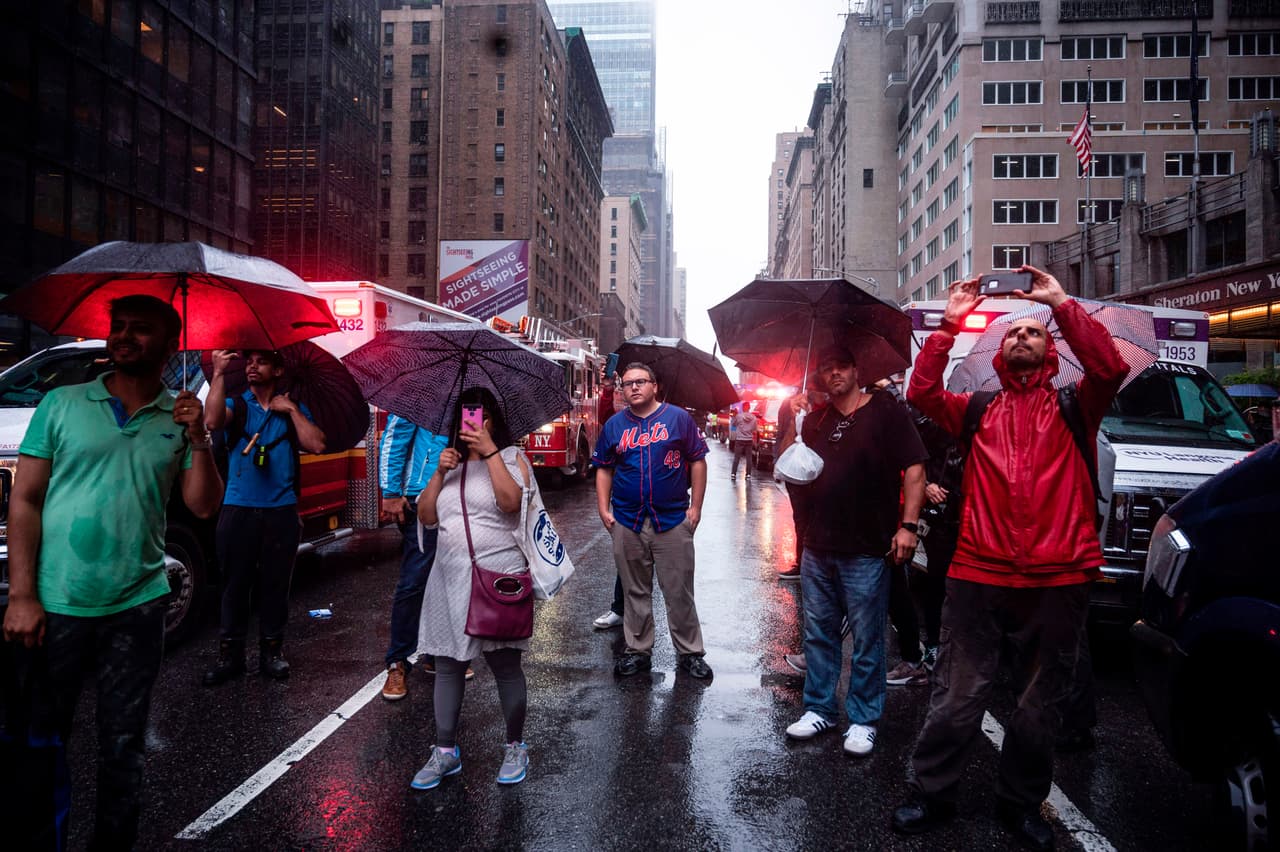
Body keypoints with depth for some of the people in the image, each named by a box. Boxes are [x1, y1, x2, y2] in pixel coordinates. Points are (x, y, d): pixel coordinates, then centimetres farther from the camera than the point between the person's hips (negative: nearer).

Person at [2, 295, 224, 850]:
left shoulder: (181, 418, 4)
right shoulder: (61, 404, 1)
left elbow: (203, 507, -1)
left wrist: (199, 440, -15)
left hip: (137, 607, 1)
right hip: (55, 604, -1)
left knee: (123, 747, 12)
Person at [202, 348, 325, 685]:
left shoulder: (292, 409, 10)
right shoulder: (235, 404, 7)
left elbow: (317, 445, -4)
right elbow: (213, 420, -17)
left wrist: (292, 410, -6)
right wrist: (219, 373, -18)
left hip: (281, 511, 1)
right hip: (238, 509, 0)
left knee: (275, 584, 8)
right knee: (235, 584, 4)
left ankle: (271, 651, 18)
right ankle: (230, 654, 13)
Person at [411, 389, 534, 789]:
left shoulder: (512, 458, 1)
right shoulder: (451, 461, 15)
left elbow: (511, 501, -19)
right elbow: (426, 516, 8)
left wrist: (490, 451, -18)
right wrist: (440, 471, -3)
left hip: (498, 579, -5)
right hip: (451, 580, 5)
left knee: (506, 665, 2)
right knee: (447, 665, 9)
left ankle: (515, 747, 20)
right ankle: (445, 752, 22)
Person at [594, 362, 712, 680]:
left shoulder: (678, 418, -1)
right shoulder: (614, 425, 7)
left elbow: (697, 461, 0)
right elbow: (604, 469, 12)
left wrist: (695, 506, -4)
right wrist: (604, 509, 3)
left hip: (673, 520, -2)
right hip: (627, 523, 3)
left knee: (679, 592, 4)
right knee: (635, 592, 12)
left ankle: (690, 653, 18)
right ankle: (638, 650, 25)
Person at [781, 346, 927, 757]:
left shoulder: (885, 410, -3)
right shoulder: (815, 420, 13)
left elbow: (914, 468, -8)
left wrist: (907, 526, -15)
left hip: (866, 551, -5)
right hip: (817, 548, 5)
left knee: (867, 641, 5)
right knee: (818, 633, 14)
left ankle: (863, 720, 20)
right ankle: (819, 708, 28)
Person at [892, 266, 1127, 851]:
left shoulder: (1072, 405, 8)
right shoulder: (979, 410, 12)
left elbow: (1110, 368, -11)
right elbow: (921, 392, -2)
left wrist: (1062, 304, -9)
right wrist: (950, 324, -2)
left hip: (1058, 579, 0)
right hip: (978, 576, 0)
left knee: (1041, 703, 14)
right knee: (957, 697, 6)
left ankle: (1022, 802, 33)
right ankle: (931, 795, 22)